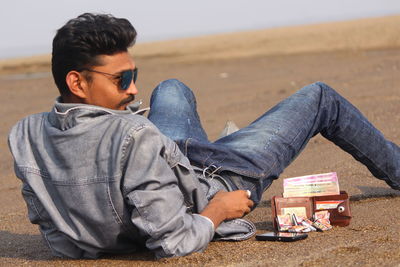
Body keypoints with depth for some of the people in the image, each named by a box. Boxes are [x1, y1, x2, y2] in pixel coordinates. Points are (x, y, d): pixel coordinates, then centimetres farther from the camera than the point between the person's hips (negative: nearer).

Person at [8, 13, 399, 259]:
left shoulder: (24, 136, -21)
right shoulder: (135, 138, -44)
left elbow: (56, 232, -7)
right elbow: (172, 244, -38)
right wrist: (218, 212, -20)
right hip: (216, 183, -6)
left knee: (172, 89, 33)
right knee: (320, 98, 12)